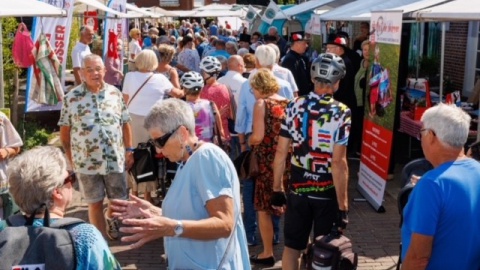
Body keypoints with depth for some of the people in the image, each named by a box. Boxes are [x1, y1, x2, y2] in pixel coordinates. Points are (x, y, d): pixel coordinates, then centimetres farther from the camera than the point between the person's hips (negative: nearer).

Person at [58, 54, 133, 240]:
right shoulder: (71, 97, -5)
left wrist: (129, 150, 5)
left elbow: (125, 124, 7)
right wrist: (70, 157, 1)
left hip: (115, 160, 2)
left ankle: (109, 217, 45)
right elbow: (64, 130, 1)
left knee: (120, 200, 12)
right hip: (86, 162, -2)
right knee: (95, 204, 8)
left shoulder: (115, 93, 2)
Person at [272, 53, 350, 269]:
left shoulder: (294, 106, -3)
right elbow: (338, 163, -19)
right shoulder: (341, 113, -14)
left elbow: (281, 153, -2)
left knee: (292, 247, 15)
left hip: (298, 190, 3)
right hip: (327, 193, -3)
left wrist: (277, 189, 8)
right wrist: (343, 205, -13)